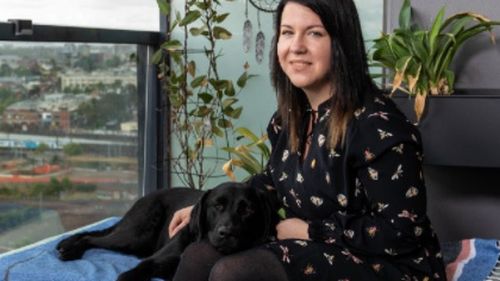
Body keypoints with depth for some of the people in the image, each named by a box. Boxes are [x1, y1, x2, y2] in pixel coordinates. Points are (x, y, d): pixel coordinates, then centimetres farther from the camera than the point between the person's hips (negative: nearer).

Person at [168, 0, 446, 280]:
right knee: (200, 256, -5)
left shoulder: (376, 125, -22)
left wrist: (310, 230, -15)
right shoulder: (292, 116, 5)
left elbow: (402, 232, -22)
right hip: (321, 252, 8)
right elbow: (278, 180, 25)